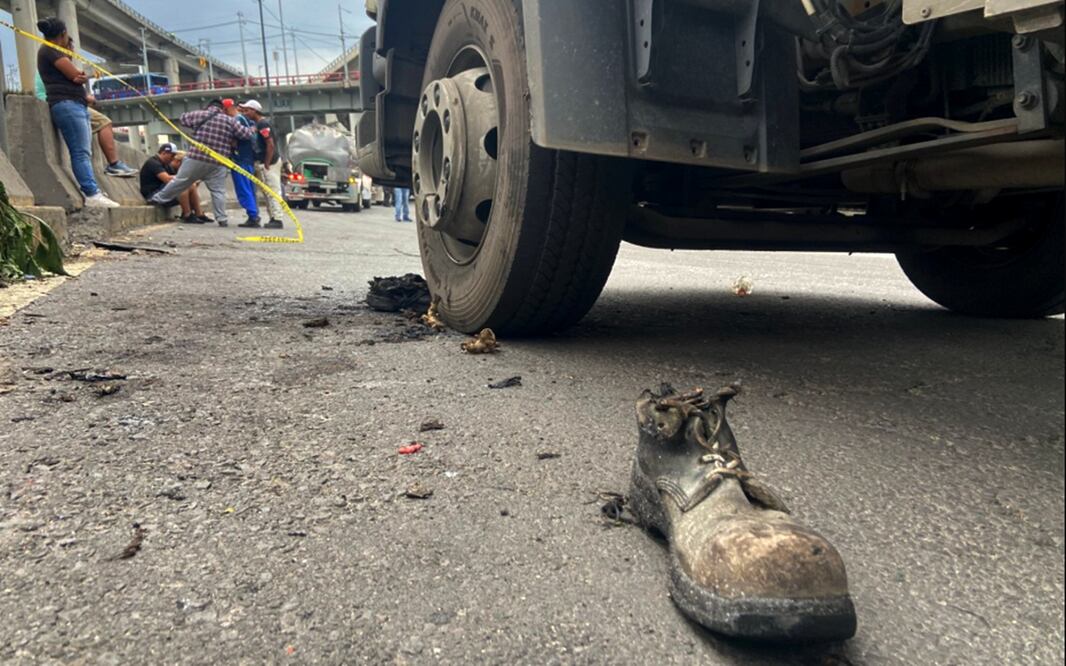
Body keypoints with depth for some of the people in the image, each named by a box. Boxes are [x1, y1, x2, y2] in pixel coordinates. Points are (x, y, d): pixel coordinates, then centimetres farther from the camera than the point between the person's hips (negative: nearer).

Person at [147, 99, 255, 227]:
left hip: (196, 158, 1)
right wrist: (253, 129, 20)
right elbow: (246, 134, 0)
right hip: (217, 164, -1)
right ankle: (222, 219, 1)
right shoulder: (230, 121, 1)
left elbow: (183, 118, 20)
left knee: (180, 181, 12)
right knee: (218, 191, 4)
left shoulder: (200, 115, 5)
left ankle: (159, 198, 26)